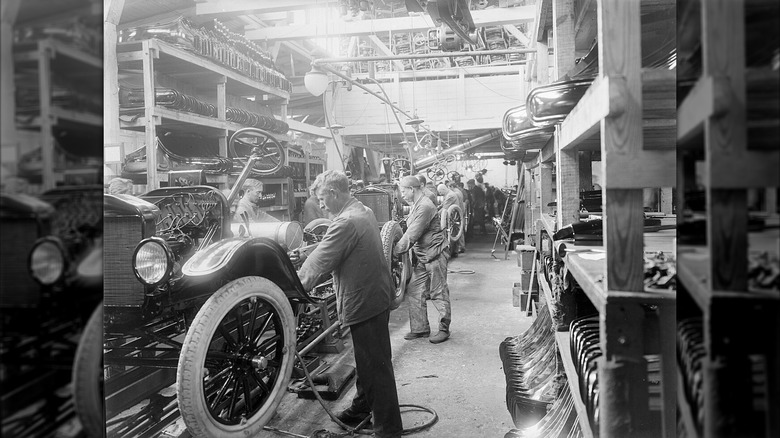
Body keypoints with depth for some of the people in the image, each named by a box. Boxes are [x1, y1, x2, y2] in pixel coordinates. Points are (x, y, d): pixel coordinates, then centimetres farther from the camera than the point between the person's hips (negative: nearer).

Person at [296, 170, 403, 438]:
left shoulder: (346, 223, -23)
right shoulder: (364, 212, 9)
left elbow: (319, 263, -19)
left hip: (365, 302, -10)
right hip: (375, 295, 10)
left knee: (375, 367, 1)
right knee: (367, 362, 24)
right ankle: (362, 408, 42)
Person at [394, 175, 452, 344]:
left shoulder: (425, 206, -20)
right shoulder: (415, 205, 12)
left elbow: (412, 235, -23)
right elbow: (411, 231, 15)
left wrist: (395, 251, -18)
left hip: (434, 254, -10)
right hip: (420, 256, 10)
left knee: (438, 293, 1)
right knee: (414, 292, 9)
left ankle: (444, 329, 13)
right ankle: (420, 328, 19)